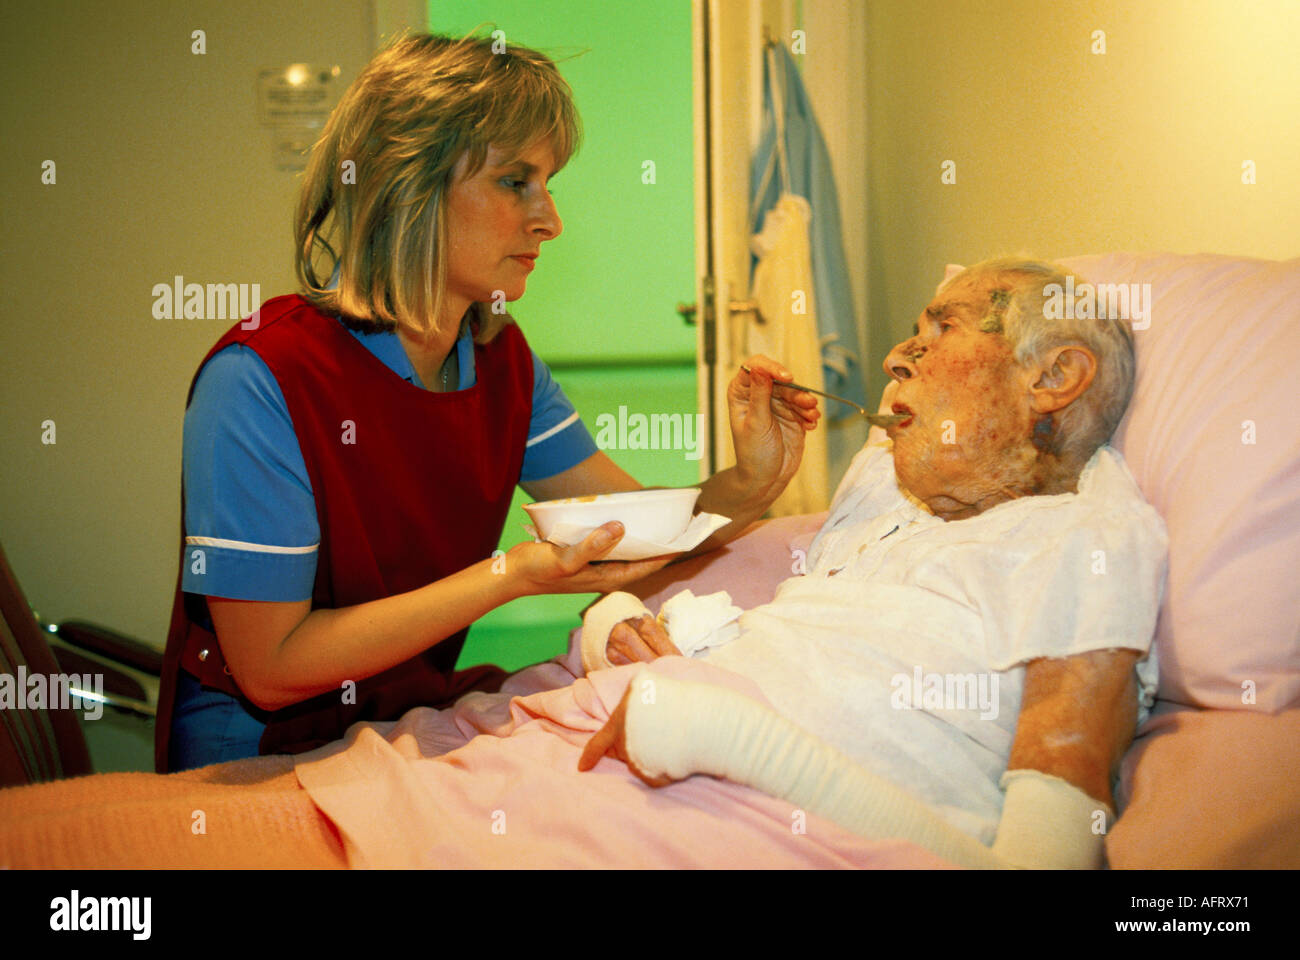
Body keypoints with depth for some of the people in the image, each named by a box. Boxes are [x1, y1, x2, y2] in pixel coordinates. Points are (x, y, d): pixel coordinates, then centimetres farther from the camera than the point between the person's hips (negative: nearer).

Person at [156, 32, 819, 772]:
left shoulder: (502, 358, 2)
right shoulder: (262, 380, -22)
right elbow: (271, 668, -21)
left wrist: (750, 485, -16)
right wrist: (512, 575, -26)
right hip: (256, 762, -7)